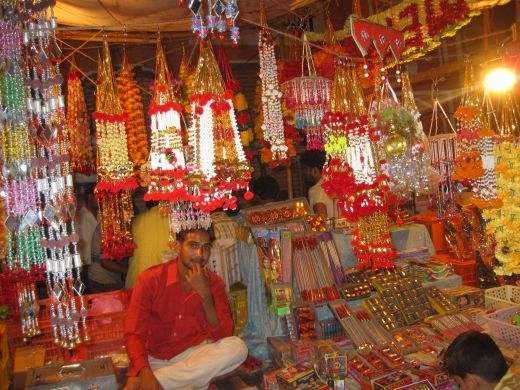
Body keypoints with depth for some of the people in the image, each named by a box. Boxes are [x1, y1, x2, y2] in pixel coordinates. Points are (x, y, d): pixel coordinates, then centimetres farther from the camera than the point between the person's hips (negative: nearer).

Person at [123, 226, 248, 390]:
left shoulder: (214, 283, -4)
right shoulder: (150, 279, -11)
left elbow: (223, 335, -11)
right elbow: (134, 335, -13)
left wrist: (205, 294, -23)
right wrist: (145, 374, -30)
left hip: (194, 355, 4)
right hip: (155, 359, -4)